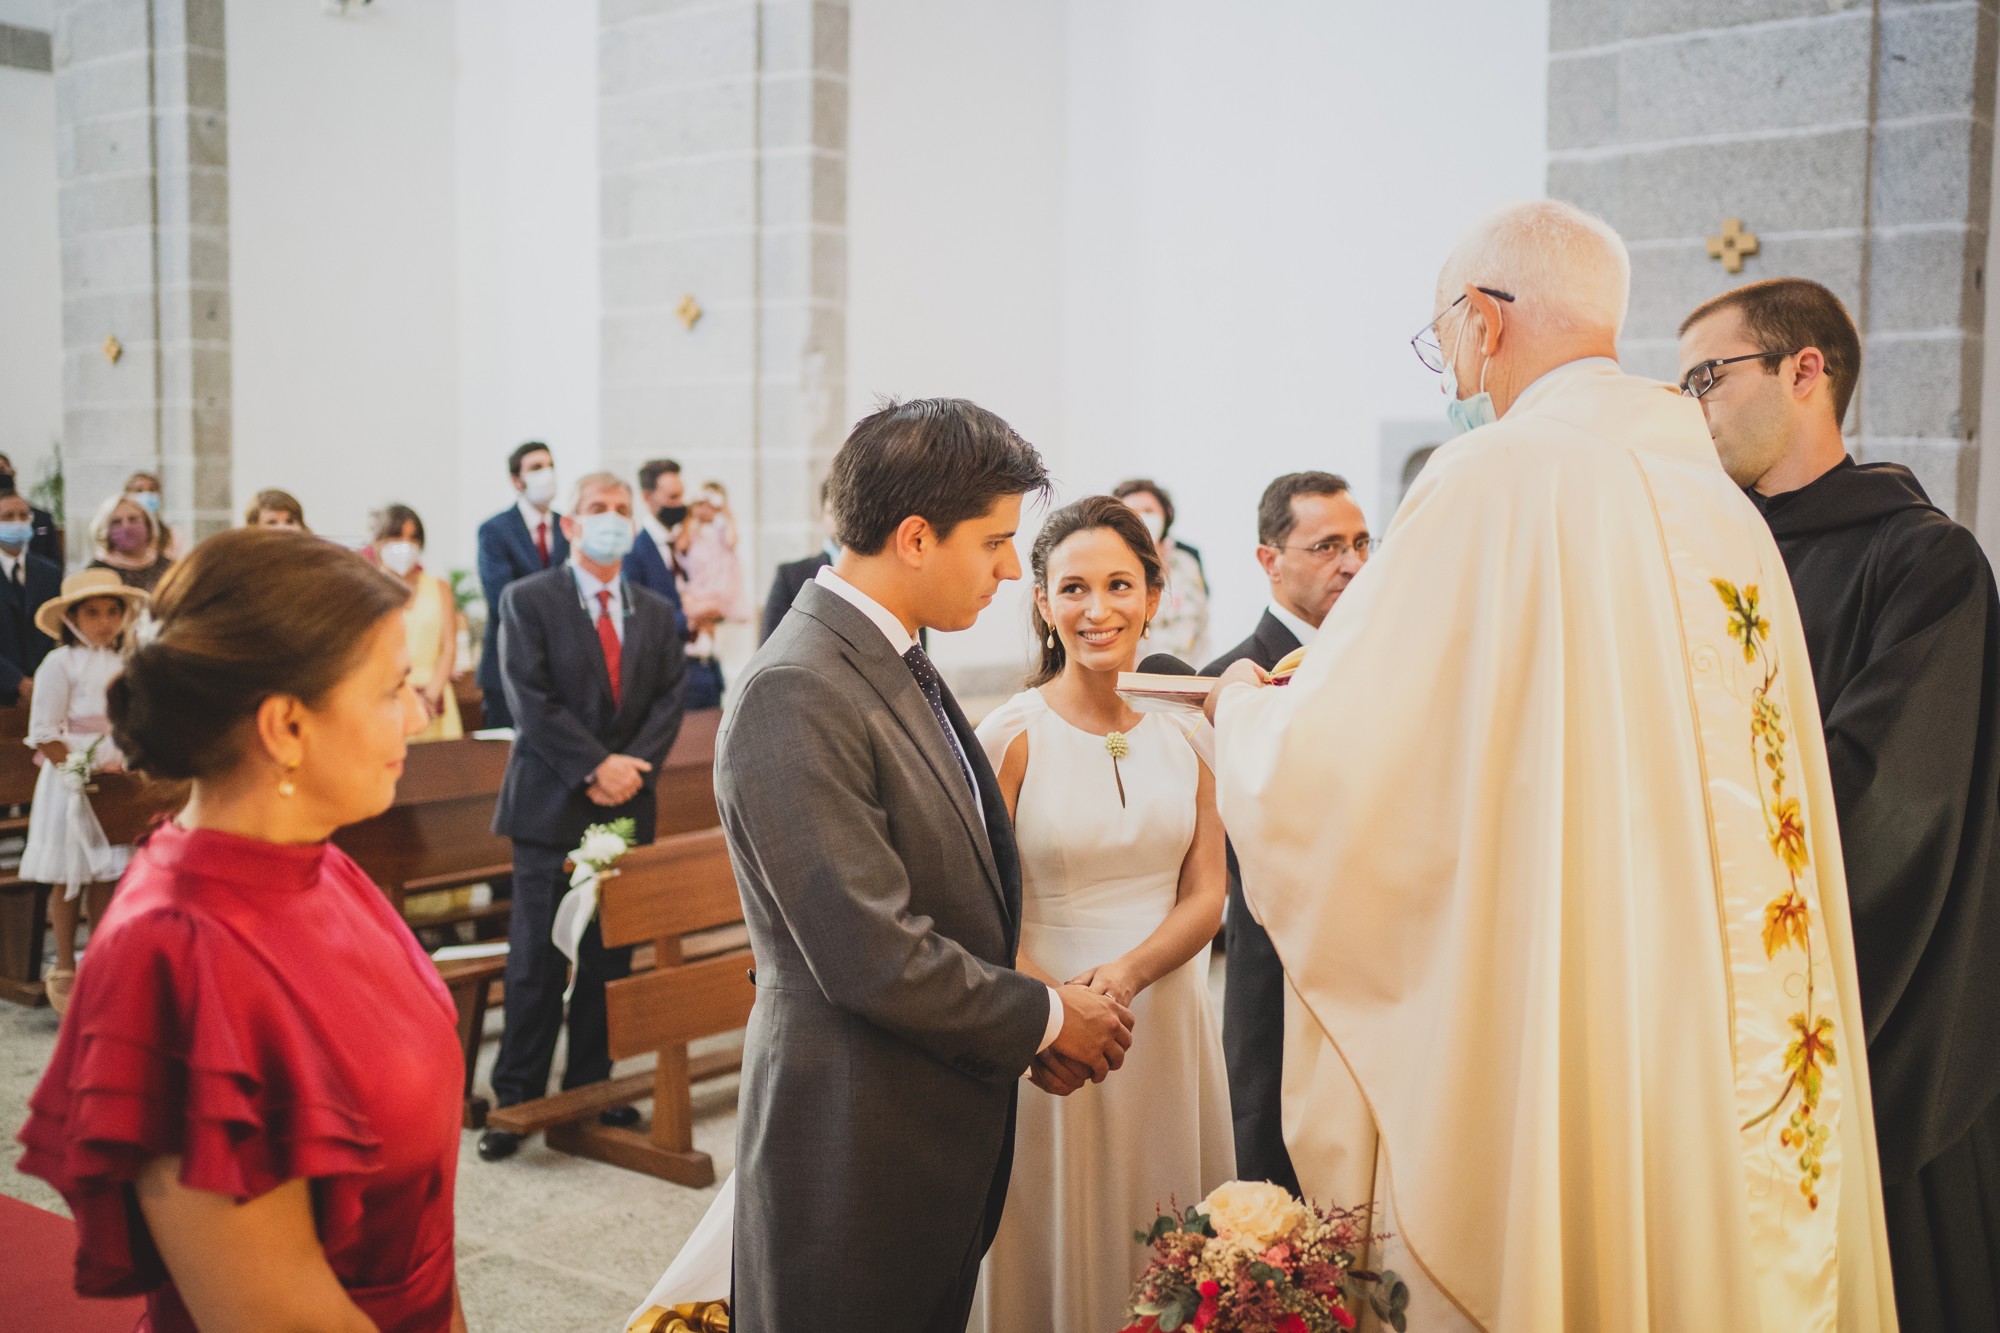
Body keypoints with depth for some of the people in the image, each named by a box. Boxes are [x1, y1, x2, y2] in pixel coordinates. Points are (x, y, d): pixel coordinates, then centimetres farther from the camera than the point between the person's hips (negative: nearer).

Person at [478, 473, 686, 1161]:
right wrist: (596, 766, -16)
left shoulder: (656, 613, 13)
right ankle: (516, 1098, 8)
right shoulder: (528, 600, -1)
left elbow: (668, 701, 6)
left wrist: (634, 765, -11)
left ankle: (592, 1086, 21)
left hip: (628, 809, 4)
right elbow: (531, 700, -10)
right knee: (537, 964, -2)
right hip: (552, 806, -4)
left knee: (611, 960, 9)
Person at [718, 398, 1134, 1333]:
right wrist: (1045, 1018, -12)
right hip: (857, 1145, -9)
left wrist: (1020, 1028, 1)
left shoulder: (896, 663, 7)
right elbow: (873, 957, -25)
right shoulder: (794, 696, -23)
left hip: (947, 1128, 9)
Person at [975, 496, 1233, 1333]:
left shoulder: (1186, 731, 4)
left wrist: (1128, 970, -16)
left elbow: (1207, 894, 3)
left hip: (1168, 1026, 4)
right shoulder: (1012, 736, -9)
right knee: (1062, 1255, 8)